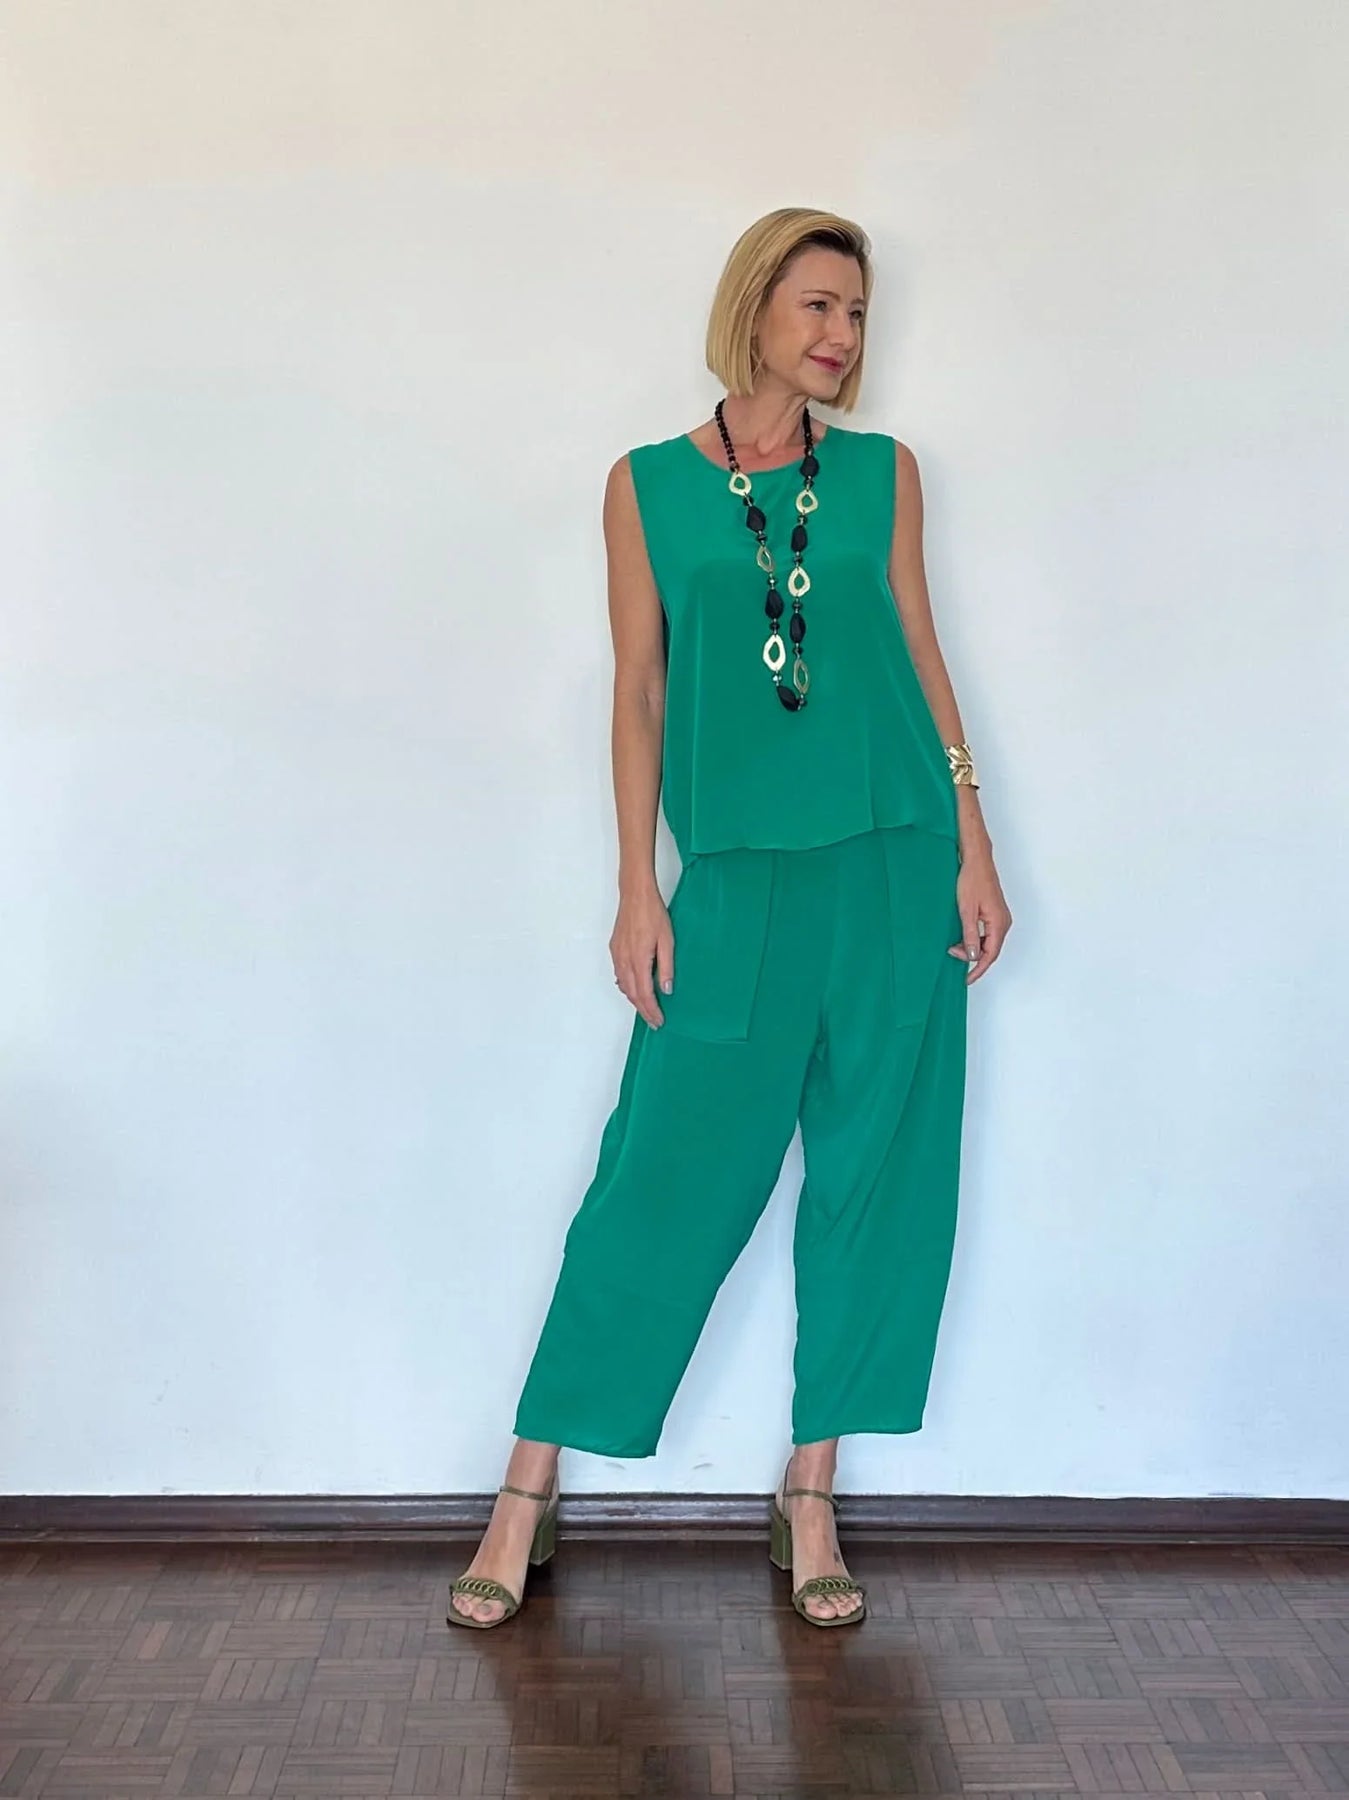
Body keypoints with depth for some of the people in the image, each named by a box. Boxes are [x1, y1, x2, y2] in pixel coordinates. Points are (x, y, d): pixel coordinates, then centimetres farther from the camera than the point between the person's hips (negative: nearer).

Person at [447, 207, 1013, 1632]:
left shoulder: (884, 472, 10)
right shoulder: (649, 484, 5)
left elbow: (922, 656, 10)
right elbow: (639, 690, 3)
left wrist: (971, 846, 3)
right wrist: (638, 889, -2)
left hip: (894, 865, 3)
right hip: (737, 876, -2)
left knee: (873, 1174, 5)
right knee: (667, 1175, -2)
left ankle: (810, 1490, 21)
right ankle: (529, 1491, 13)